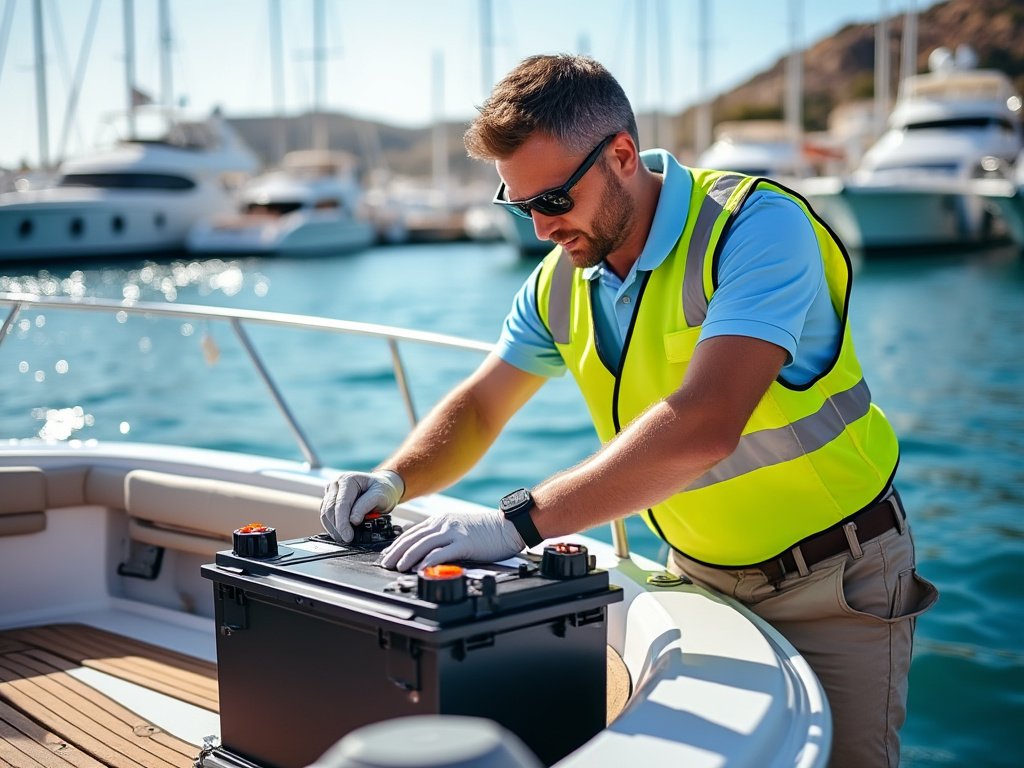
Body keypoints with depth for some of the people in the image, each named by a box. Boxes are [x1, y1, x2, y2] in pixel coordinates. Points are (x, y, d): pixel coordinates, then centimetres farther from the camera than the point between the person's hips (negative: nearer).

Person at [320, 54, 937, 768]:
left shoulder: (757, 225, -26)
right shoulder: (561, 281, -4)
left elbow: (704, 424, -38)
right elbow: (479, 406, 7)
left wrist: (520, 520, -41)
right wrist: (394, 479, -13)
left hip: (834, 578, -5)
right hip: (699, 574, 6)